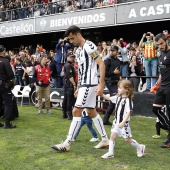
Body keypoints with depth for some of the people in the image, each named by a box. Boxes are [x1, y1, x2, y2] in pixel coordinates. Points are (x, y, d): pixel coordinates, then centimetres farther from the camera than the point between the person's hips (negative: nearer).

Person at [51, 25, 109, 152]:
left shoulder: (89, 46, -12)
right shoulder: (78, 50, 16)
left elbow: (102, 64, -18)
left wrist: (101, 84, -23)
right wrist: (79, 87, 21)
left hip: (89, 84, -10)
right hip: (84, 85, 10)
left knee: (76, 111, -9)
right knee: (92, 112, 13)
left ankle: (67, 144, -4)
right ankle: (105, 141, 20)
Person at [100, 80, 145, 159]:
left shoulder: (128, 100, -19)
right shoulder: (118, 97, 3)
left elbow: (128, 112, -22)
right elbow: (109, 98, 12)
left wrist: (123, 122, -28)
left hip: (124, 123, -6)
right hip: (116, 121, 7)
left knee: (127, 139, 4)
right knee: (112, 135, -1)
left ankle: (140, 147, 27)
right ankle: (110, 153, 7)